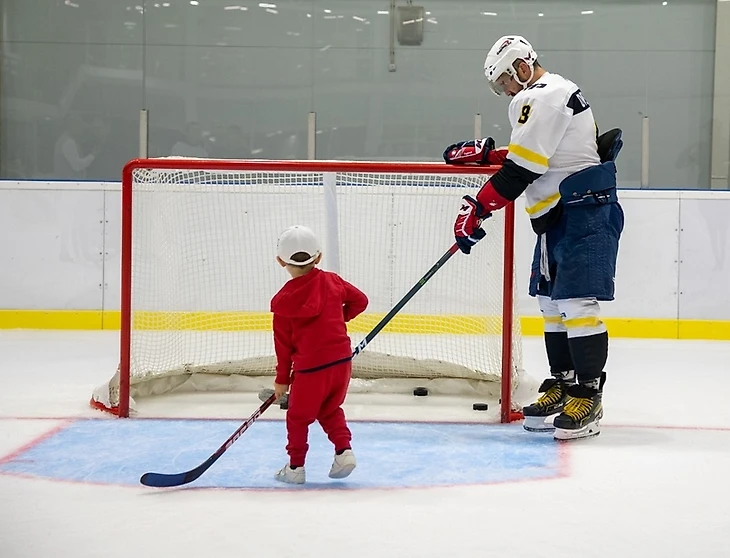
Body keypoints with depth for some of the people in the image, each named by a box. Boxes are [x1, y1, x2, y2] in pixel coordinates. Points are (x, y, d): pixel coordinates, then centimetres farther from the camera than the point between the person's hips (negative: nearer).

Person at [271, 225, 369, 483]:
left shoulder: (283, 301, -6)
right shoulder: (331, 282, 0)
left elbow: (283, 344, -1)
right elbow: (360, 300, 11)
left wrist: (282, 379, 9)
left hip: (309, 368, -4)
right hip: (341, 361, 4)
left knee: (298, 417, 14)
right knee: (330, 410, 24)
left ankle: (296, 466, 18)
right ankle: (344, 451, 10)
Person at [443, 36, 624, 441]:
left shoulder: (542, 97, -13)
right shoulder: (551, 95, 20)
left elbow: (521, 169, -19)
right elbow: (532, 158, 25)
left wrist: (477, 209, -15)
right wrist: (484, 154, 16)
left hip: (584, 212, -11)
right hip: (560, 215, 11)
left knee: (576, 302, -13)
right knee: (551, 300, 13)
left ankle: (588, 396, -11)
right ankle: (563, 384, 20)